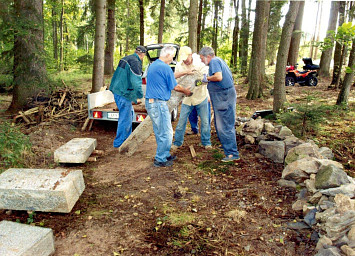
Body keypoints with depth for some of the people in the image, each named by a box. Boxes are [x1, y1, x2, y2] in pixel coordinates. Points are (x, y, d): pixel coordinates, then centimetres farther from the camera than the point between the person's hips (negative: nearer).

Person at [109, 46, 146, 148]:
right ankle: (118, 143, 7)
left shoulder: (125, 59, 16)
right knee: (125, 119, -2)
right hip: (123, 94, -11)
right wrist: (140, 95, -14)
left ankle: (127, 138, 32)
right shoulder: (135, 62, -16)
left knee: (130, 113, 22)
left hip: (118, 91, 11)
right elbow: (136, 81, -22)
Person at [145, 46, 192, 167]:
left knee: (159, 132, 18)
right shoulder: (165, 67, -14)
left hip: (150, 102, 10)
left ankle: (165, 155, 29)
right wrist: (187, 91, 12)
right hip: (159, 104, -10)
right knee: (166, 133, -1)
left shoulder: (152, 65, 15)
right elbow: (175, 87, -8)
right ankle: (160, 160, 6)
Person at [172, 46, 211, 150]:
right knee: (181, 121, 4)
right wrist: (185, 72, -32)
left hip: (201, 97, -2)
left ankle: (206, 142, 21)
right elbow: (174, 76, -17)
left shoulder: (200, 64, -11)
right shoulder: (179, 65, 0)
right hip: (187, 98, 2)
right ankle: (177, 142, 18)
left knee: (205, 121, 5)